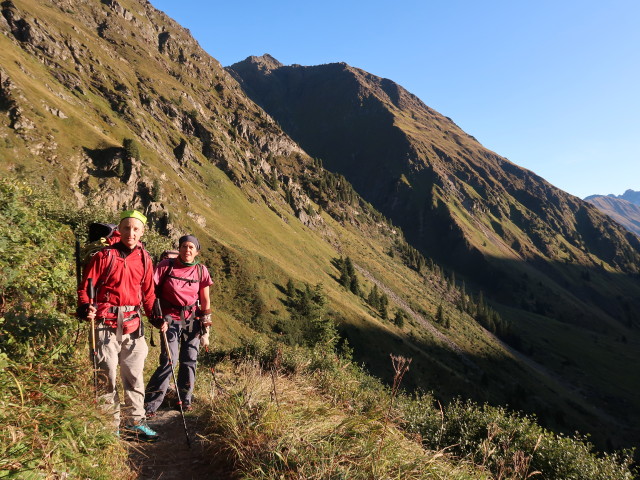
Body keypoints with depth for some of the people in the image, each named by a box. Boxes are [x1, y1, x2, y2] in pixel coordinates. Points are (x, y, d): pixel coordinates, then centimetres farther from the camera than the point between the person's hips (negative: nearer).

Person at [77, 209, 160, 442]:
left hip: (133, 323, 4)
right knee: (107, 374, 2)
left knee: (134, 374, 10)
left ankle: (134, 422, 22)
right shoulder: (104, 256, -4)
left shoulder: (144, 259, 8)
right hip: (106, 322, -4)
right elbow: (85, 286, -3)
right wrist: (85, 308, -20)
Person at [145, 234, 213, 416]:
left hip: (192, 320, 3)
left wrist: (205, 323, 6)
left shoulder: (201, 270, 2)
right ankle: (150, 404, 1)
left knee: (189, 360, 6)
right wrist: (158, 318, -9)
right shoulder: (166, 266, -5)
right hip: (171, 319, -3)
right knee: (168, 361, -10)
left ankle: (185, 399, 24)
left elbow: (205, 300, 8)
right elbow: (152, 291, -3)